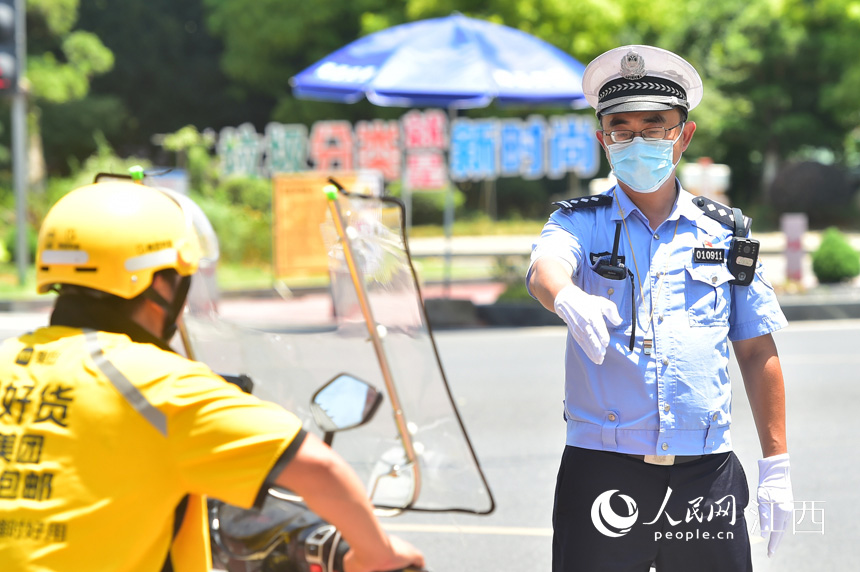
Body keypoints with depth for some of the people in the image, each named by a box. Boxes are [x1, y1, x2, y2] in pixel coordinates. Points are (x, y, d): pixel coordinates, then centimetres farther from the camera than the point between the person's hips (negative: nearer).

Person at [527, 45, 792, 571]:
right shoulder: (582, 224, 6)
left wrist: (776, 466, 8)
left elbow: (758, 353, 13)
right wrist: (569, 300, -42)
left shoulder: (727, 234, 11)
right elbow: (545, 267, -17)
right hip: (602, 467, -1)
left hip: (706, 470, 1)